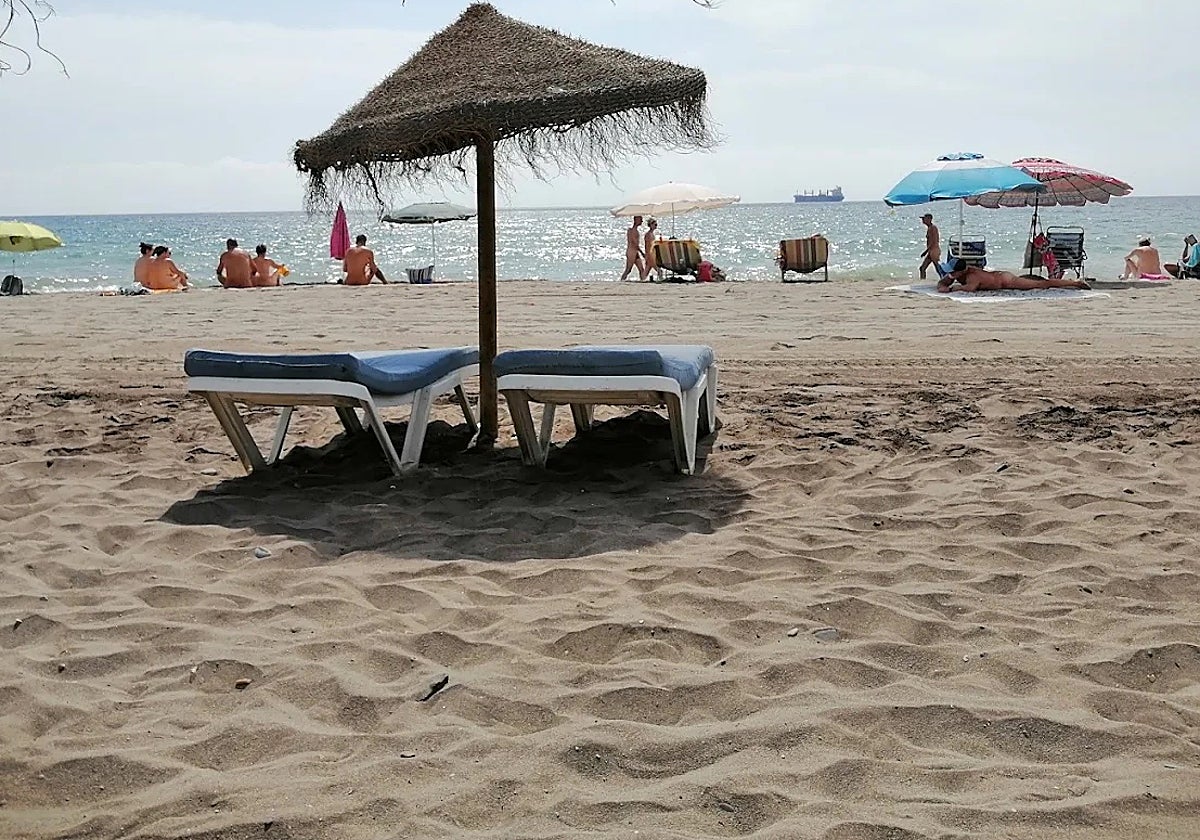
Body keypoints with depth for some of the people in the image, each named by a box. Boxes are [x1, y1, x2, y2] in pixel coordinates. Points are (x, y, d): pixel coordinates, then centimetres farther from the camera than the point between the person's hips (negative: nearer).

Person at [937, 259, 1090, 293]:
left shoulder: (972, 276, -31)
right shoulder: (957, 274, -7)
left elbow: (970, 288, -51)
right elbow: (942, 282, 3)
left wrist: (950, 289, -46)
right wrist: (942, 287, -20)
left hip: (1005, 280, -8)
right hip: (999, 275, 8)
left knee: (1041, 284, 1)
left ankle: (1074, 283, 9)